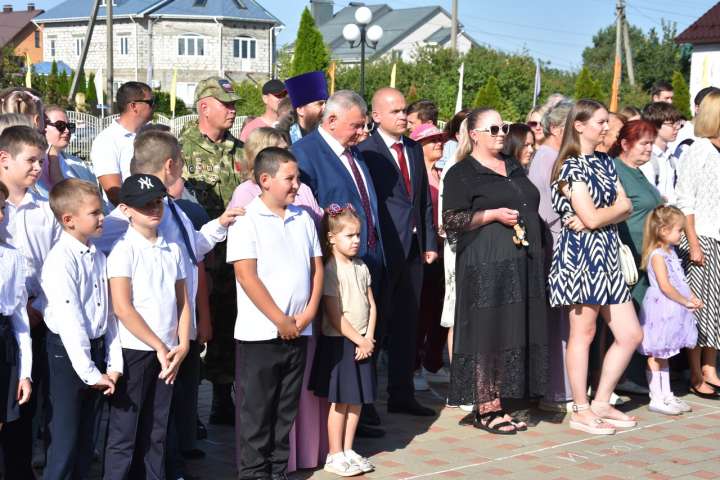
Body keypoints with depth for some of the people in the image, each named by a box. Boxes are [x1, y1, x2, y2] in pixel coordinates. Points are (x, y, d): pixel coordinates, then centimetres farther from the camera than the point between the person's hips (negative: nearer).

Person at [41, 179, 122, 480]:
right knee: (65, 441, -2)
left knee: (87, 438, 14)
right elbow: (70, 322, -20)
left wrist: (114, 364, 4)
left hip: (97, 349, 7)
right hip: (68, 353, -7)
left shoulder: (98, 256, 7)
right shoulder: (60, 260, -17)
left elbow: (109, 312, 9)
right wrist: (89, 372, -18)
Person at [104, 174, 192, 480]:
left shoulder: (172, 250, 11)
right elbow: (122, 308, -14)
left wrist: (182, 346, 0)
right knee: (124, 435, -1)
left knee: (156, 433, 12)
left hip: (167, 354, 6)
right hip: (133, 352, -6)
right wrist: (159, 347, -11)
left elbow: (183, 302, 14)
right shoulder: (124, 250, -8)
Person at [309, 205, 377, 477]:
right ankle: (335, 456, 9)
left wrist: (368, 338, -4)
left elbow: (371, 305, 10)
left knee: (357, 401, 10)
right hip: (339, 342, -6)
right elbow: (334, 315, -16)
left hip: (362, 343, 6)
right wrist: (359, 340, -12)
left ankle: (348, 450, 21)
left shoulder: (361, 268, 9)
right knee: (340, 403, 0)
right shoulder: (331, 270, -13)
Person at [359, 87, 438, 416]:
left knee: (407, 323, 12)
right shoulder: (366, 151, -9)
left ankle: (401, 395, 22)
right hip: (383, 249, -7)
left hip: (413, 249, 7)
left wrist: (429, 242, 11)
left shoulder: (415, 149, 14)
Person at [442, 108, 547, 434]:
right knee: (487, 335, -6)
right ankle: (484, 410, 0)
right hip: (485, 266, -7)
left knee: (512, 334, 6)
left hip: (521, 265, 7)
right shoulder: (461, 173, -3)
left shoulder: (514, 168, 19)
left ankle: (498, 405, 12)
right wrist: (493, 215, -17)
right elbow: (450, 221, -10)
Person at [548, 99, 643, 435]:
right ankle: (581, 411, 9)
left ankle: (601, 403, 16)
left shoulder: (604, 162, 15)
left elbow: (626, 207, 9)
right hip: (581, 253, -8)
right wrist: (616, 209, 1)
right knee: (583, 333, 0)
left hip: (606, 254, 8)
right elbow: (591, 218, -16)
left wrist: (602, 214, -9)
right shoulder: (571, 166, -9)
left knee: (631, 334, 6)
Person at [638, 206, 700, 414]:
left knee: (663, 354, 15)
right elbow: (665, 286, -21)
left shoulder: (671, 252, 13)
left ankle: (666, 395, 21)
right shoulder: (657, 255, -16)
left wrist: (692, 298, 7)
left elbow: (681, 280, 19)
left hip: (673, 310, 10)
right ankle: (656, 399, 2)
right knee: (656, 355, -2)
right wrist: (685, 302, -14)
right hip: (661, 309, -10)